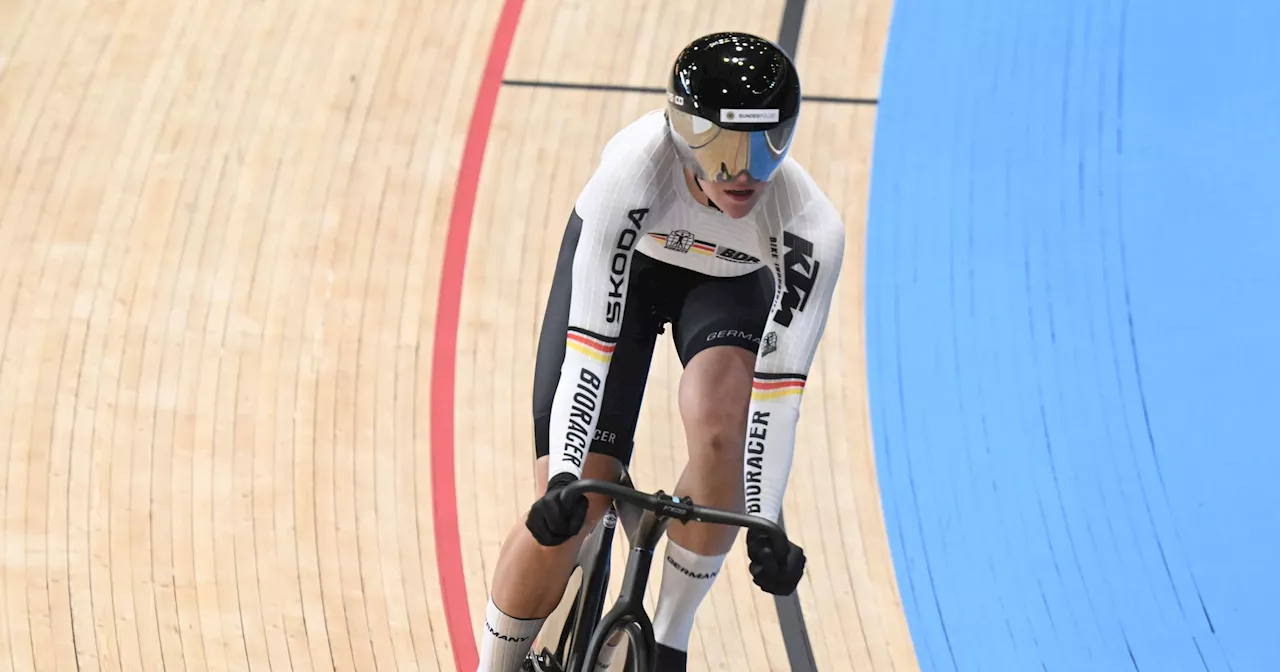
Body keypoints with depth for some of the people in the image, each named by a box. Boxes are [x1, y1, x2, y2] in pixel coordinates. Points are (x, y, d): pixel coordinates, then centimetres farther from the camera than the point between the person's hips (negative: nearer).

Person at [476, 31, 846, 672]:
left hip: (731, 282, 1)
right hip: (619, 261, -1)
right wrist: (566, 479, -39)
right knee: (565, 515, -12)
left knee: (719, 430, -31)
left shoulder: (810, 228, -35)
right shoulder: (635, 167, -40)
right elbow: (592, 340, -37)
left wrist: (764, 523, -30)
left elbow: (777, 385, -29)